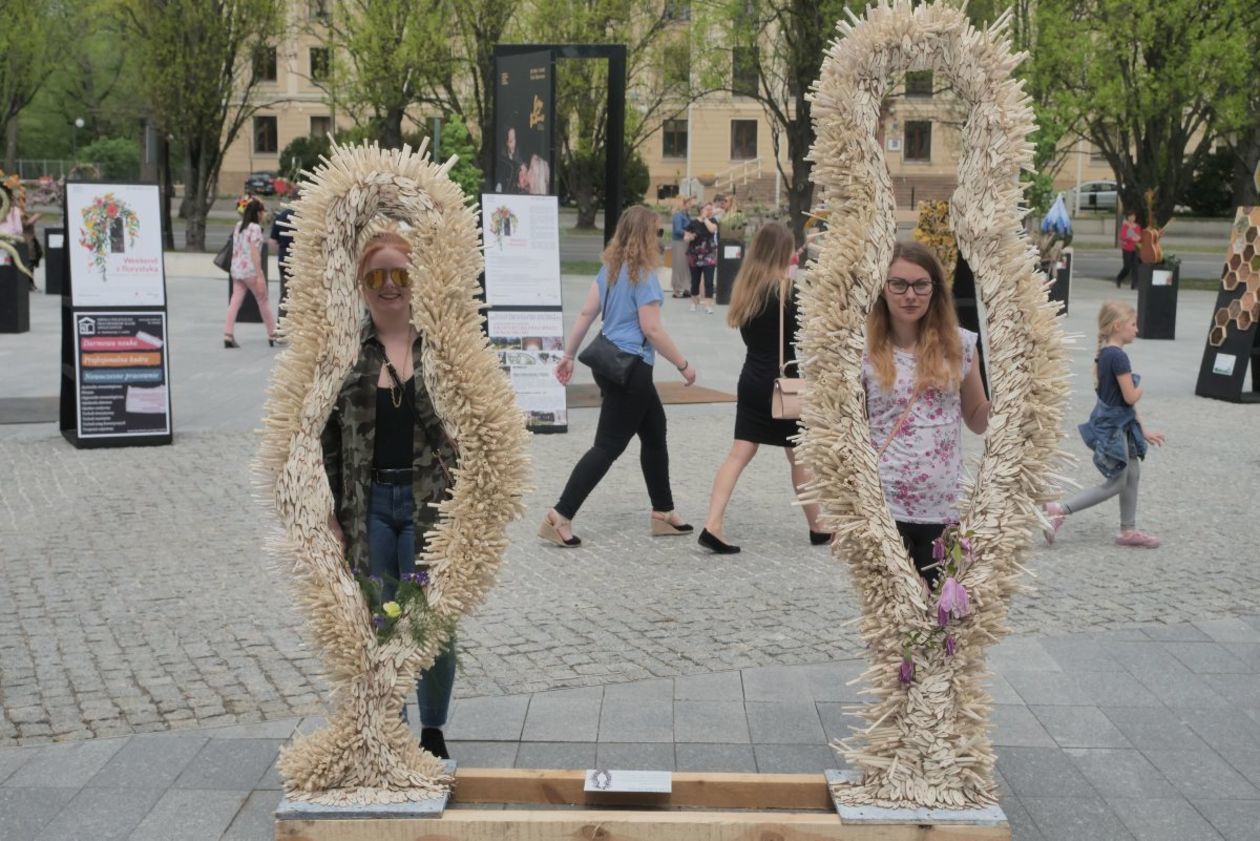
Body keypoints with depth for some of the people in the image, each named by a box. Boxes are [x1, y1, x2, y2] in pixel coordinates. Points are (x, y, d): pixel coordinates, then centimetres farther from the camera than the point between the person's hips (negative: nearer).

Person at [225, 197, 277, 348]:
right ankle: (272, 335, 17)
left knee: (235, 302, 2)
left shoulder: (238, 226, 12)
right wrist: (260, 276, -21)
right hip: (250, 270, -6)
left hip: (236, 269, 6)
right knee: (263, 301, 8)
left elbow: (235, 249, 13)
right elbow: (254, 252, -19)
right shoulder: (255, 228, -12)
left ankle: (228, 335, -8)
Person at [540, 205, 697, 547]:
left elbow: (586, 313, 8)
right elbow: (651, 330, -17)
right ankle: (560, 518, -7)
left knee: (655, 435, 19)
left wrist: (568, 355, 14)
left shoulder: (610, 268, 8)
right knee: (608, 446, -5)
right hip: (631, 368, -9)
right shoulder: (642, 274, -16)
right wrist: (683, 365, -8)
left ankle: (663, 513, 27)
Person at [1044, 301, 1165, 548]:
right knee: (1116, 483, 0)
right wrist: (1139, 390, 2)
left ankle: (1128, 531, 26)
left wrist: (1143, 431, 17)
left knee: (1133, 474, 17)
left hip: (1115, 425, 10)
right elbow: (1130, 397, -23)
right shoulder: (1118, 356, -22)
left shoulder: (1105, 354, 9)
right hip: (1112, 428, -10)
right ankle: (1059, 510, -2)